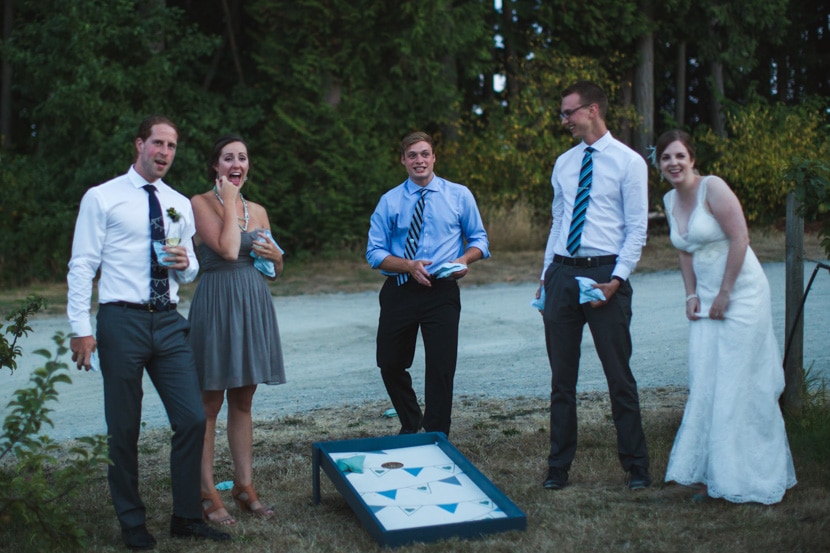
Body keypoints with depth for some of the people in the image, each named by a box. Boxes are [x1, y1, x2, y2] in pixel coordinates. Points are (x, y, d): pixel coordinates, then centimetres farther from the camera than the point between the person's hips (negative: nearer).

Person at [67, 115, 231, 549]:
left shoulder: (180, 205, 15)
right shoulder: (102, 198, -1)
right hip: (122, 322, -4)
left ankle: (187, 517, 16)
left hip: (169, 322, 4)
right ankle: (132, 523, 22)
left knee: (192, 419, 1)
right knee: (124, 429, 5)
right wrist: (81, 327, -11)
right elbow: (82, 266, -4)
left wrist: (185, 263, -4)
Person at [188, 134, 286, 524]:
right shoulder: (200, 203, -4)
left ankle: (244, 486, 20)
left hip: (254, 307, 6)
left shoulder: (257, 211, 14)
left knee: (243, 403, 12)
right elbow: (227, 249, -19)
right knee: (209, 404, 0)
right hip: (217, 305, -6)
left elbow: (275, 271, 19)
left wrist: (275, 254, -3)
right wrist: (230, 201, -10)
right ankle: (207, 493, 8)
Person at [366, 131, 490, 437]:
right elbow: (375, 252, 1)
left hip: (441, 291, -2)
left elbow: (479, 238, 9)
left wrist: (465, 260, -13)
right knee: (390, 365, 11)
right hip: (398, 293, 2)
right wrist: (409, 265, -16)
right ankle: (411, 425, 36)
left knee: (441, 367, -2)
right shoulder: (389, 201, 4)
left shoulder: (459, 195, 4)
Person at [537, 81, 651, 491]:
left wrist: (616, 280, -15)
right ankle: (558, 467, 19)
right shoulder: (563, 164, 13)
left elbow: (637, 230, -5)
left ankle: (635, 466, 17)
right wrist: (546, 275, 11)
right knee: (562, 376, 9)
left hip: (605, 274, -5)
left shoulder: (628, 162, -3)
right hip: (562, 273, 5)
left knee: (619, 375, 2)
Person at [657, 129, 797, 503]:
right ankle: (714, 476, 13)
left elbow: (740, 237, -17)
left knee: (737, 383, -4)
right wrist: (692, 295, 5)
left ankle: (747, 479, 10)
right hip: (705, 299, 7)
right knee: (704, 385, 4)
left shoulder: (712, 188, -13)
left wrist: (724, 295, -15)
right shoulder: (670, 201, 9)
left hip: (741, 294, -7)